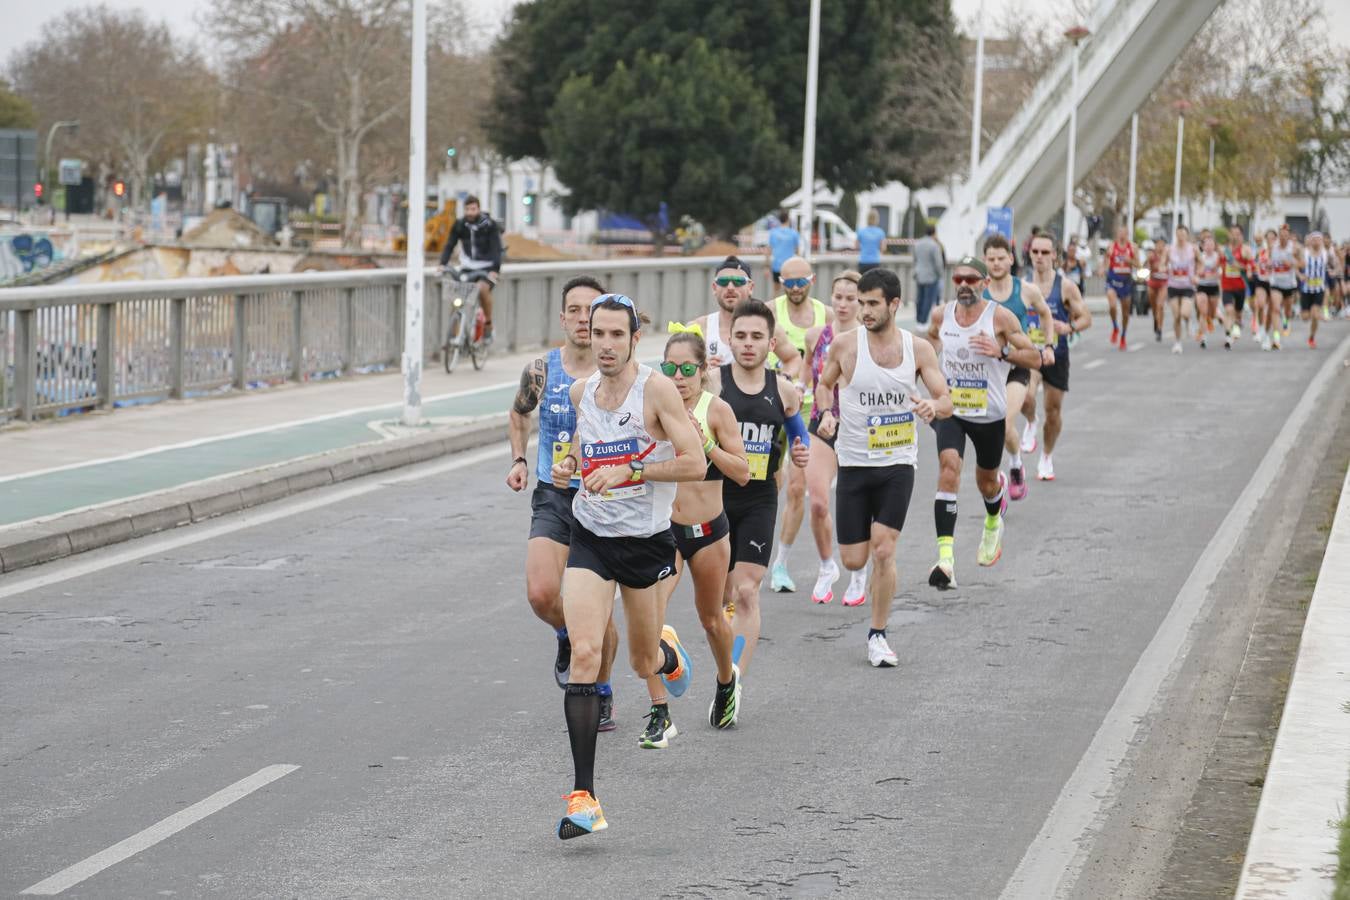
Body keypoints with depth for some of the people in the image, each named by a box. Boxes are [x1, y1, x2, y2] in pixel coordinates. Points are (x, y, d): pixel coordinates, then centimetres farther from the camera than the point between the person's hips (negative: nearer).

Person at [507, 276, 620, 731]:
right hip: (553, 497, 1)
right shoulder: (540, 370, -2)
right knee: (541, 594, -19)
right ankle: (568, 638, 17)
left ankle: (602, 692, 30)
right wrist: (518, 460, 6)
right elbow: (519, 412, 19)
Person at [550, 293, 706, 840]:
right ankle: (583, 796, -17)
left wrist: (630, 471, -22)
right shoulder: (580, 393, 4)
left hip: (645, 542, -2)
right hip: (590, 537, 2)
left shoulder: (656, 390, -12)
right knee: (584, 655, -16)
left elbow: (695, 464, -16)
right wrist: (570, 465, 2)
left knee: (644, 664, 13)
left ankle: (668, 652, 55)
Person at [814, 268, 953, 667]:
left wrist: (933, 406, -25)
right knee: (854, 560, 2)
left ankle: (878, 635, 3)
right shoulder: (845, 346, -5)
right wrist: (826, 414, -8)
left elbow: (946, 402, -2)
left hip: (898, 465, -1)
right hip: (854, 464, 1)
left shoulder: (918, 349, -3)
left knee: (883, 552, -12)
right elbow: (824, 384, 12)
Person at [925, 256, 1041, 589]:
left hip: (989, 414, -1)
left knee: (986, 481, 17)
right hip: (950, 410, 1)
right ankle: (945, 559, -32)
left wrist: (1001, 352, -28)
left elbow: (1034, 358, -12)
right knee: (949, 468, -23)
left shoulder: (1000, 317, -13)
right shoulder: (941, 315, -1)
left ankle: (993, 522, 58)